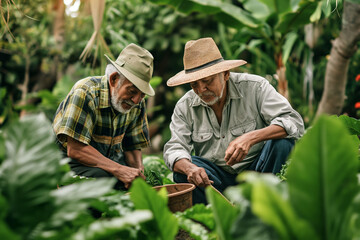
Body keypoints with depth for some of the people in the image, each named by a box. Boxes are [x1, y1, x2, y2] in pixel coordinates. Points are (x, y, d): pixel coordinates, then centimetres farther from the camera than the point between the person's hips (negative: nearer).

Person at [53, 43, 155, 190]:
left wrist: (139, 173, -17)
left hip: (110, 160, 5)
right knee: (103, 177, -35)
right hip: (73, 161, -5)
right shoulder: (85, 93, -24)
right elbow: (75, 149, -27)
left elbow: (133, 147, 5)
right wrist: (118, 170, -34)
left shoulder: (137, 103, -3)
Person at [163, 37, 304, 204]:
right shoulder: (185, 107, -3)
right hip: (218, 177, 2)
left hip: (255, 170, -1)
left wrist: (251, 138, -38)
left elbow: (294, 122, -21)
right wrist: (190, 168, -34)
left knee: (282, 142, -28)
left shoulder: (254, 88, -12)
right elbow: (175, 148, -8)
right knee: (183, 169, -25)